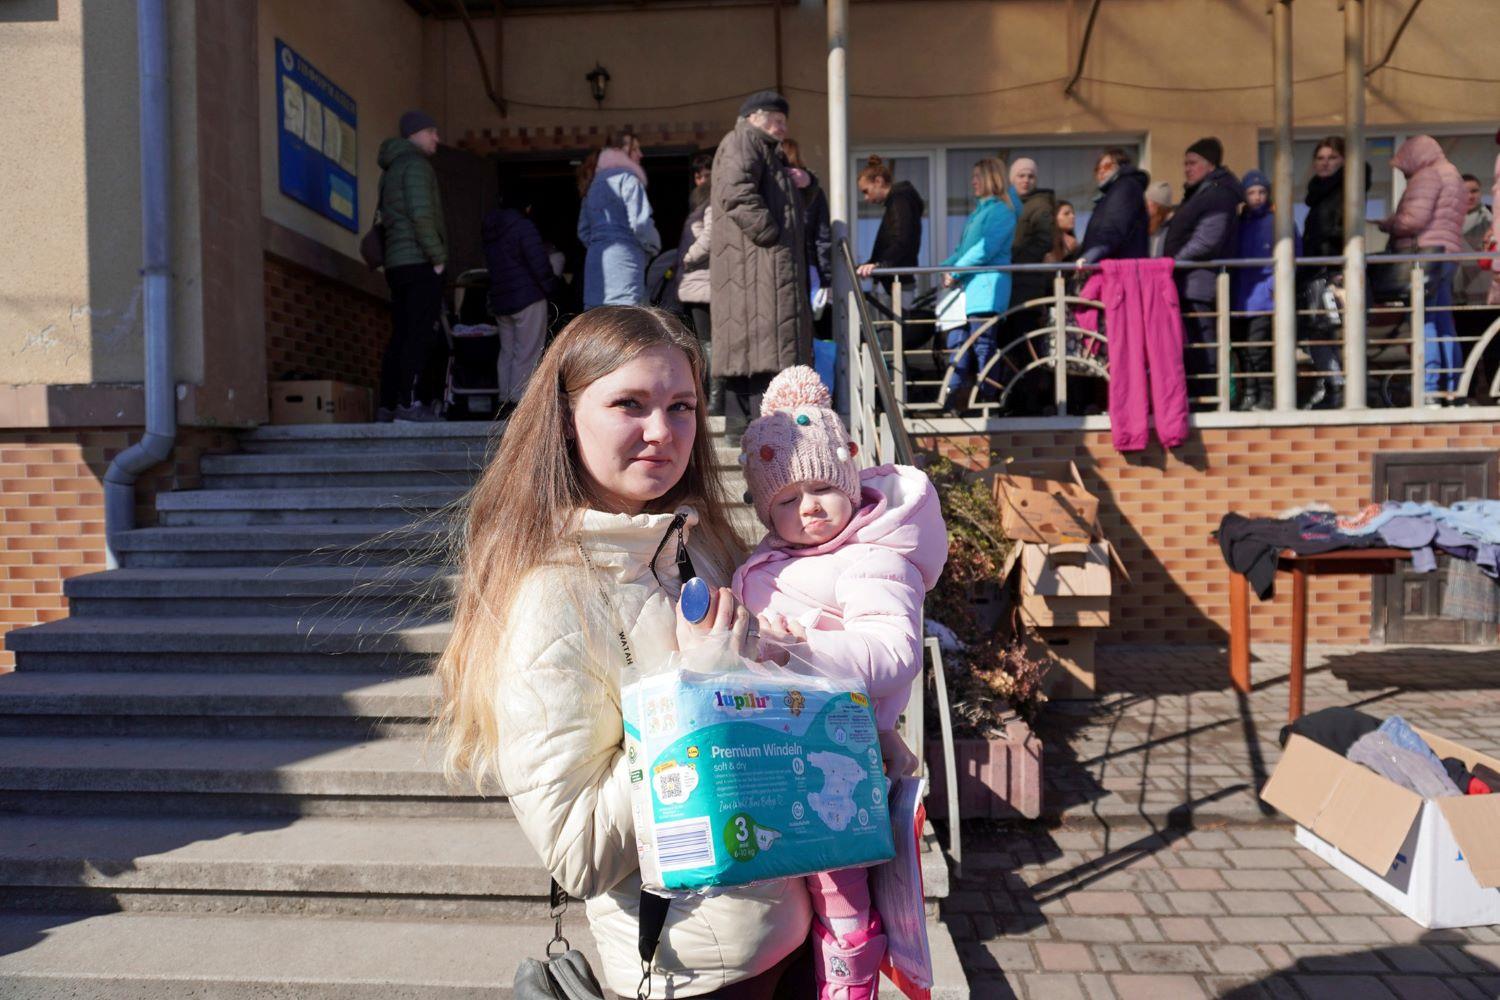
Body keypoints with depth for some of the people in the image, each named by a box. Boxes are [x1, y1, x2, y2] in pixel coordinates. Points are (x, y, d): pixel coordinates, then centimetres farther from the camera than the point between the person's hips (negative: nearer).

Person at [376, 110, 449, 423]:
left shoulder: (390, 171, 25)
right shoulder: (416, 164, -4)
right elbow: (421, 214, -16)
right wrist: (438, 256, -12)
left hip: (396, 264, 9)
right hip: (419, 262, -9)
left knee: (400, 335, 7)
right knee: (421, 334, -11)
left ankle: (387, 406, 6)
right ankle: (409, 403, -16)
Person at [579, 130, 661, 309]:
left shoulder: (595, 182, 22)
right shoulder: (627, 178, -3)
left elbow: (583, 230, 22)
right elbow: (640, 223, -12)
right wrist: (653, 247, 4)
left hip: (595, 260, 8)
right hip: (622, 261, -8)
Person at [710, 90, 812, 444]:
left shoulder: (767, 152, 31)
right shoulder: (742, 142, -2)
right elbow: (737, 192, -19)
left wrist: (799, 180, 16)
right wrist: (769, 233, -18)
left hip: (765, 265, 10)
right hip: (757, 262, -10)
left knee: (746, 344, 6)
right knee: (765, 337, -15)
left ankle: (740, 426, 8)